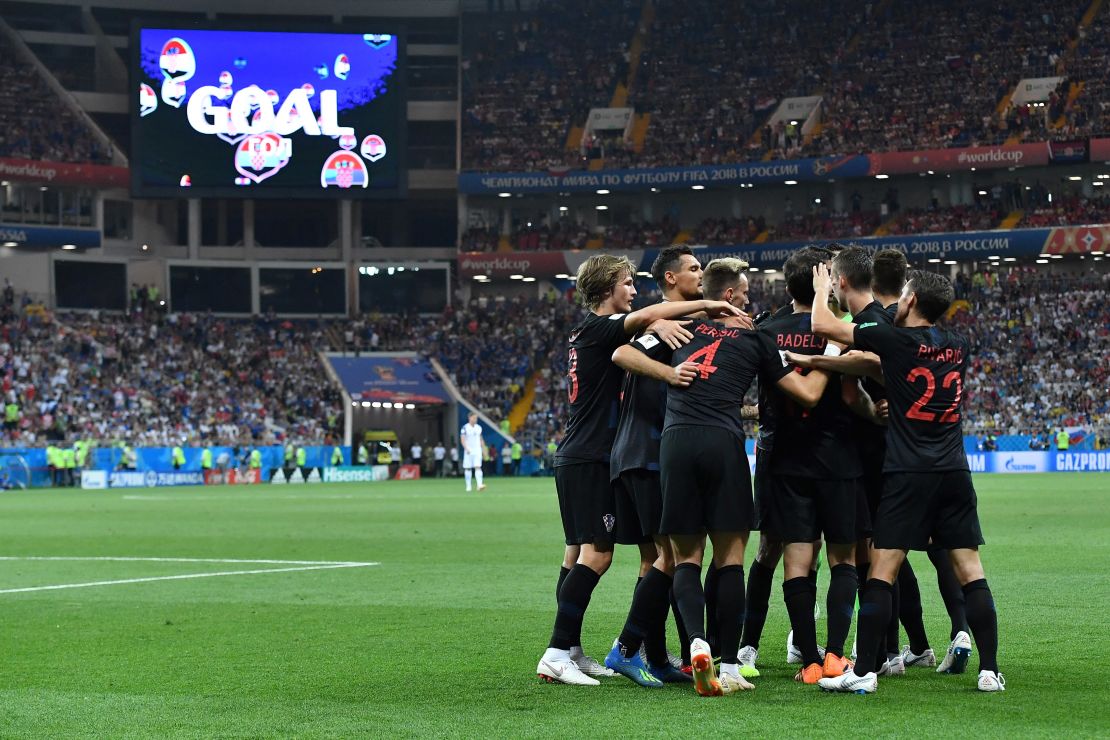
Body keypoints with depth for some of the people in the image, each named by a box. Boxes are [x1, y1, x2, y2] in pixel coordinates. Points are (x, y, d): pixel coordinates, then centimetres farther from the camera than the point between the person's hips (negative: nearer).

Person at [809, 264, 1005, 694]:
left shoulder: (897, 340, -5)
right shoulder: (959, 348, 11)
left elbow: (822, 325, -1)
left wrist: (822, 290, 17)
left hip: (906, 473, -5)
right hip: (955, 473, 5)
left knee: (882, 572, -4)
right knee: (970, 572, 5)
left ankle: (864, 671, -7)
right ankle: (990, 670, 1)